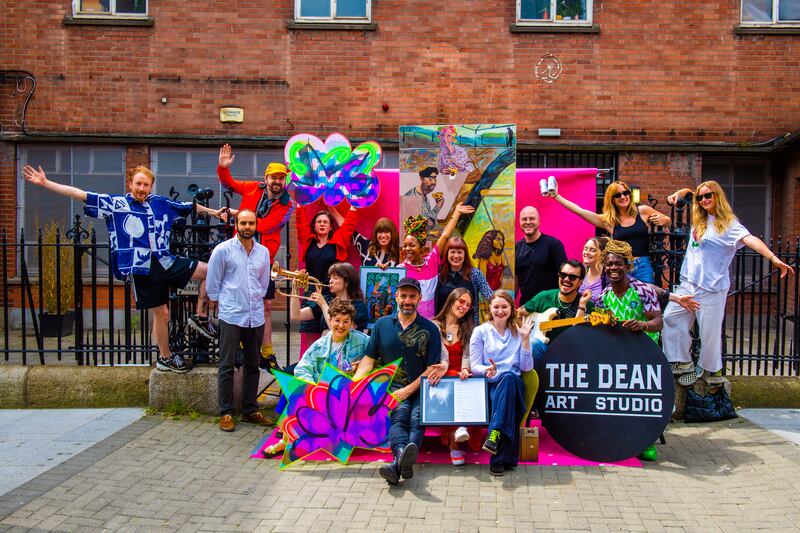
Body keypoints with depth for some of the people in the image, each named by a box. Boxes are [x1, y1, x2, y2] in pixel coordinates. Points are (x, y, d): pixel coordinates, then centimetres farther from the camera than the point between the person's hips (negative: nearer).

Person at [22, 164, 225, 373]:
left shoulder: (160, 203, 10)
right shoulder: (115, 203, 1)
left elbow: (189, 206, 20)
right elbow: (79, 194, -2)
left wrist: (212, 211, 24)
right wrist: (45, 183, -6)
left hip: (166, 261, 4)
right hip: (143, 269, -4)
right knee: (161, 313, 3)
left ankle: (200, 316, 7)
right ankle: (165, 358, 22)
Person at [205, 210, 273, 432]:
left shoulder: (263, 252, 9)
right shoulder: (223, 250, -3)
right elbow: (212, 284, 2)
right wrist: (221, 305, 6)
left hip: (256, 317, 5)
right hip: (231, 316, -4)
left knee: (252, 364, 11)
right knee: (227, 366, 0)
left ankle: (250, 410, 21)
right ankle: (226, 413, 9)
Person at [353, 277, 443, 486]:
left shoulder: (429, 329, 7)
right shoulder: (382, 324, 13)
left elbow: (432, 368, 2)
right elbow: (369, 359, 13)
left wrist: (408, 390, -9)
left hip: (420, 388, -1)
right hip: (393, 386, 1)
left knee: (417, 418, -29)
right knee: (400, 413, -29)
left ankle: (398, 464, -53)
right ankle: (403, 456, -57)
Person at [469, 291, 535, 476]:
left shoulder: (517, 332, 16)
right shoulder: (480, 332, 11)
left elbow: (526, 367, 7)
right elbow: (475, 367, 4)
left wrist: (525, 339, -2)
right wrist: (487, 370, -20)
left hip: (513, 384, 1)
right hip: (488, 385, -1)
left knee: (509, 377, -36)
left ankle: (495, 434, -46)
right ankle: (502, 457, -38)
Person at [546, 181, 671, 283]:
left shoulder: (642, 211, 4)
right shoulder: (608, 220, 6)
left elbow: (667, 220, 17)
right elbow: (579, 210, 4)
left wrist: (662, 220, -7)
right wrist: (556, 196, 2)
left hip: (643, 266, -1)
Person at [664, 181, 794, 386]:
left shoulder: (729, 224, -6)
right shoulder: (699, 219, 13)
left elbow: (750, 240, -24)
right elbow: (687, 191, 28)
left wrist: (774, 258, -38)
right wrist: (677, 194, 6)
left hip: (711, 287, -6)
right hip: (688, 283, 6)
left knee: (710, 332, -1)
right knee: (671, 318, -1)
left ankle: (712, 370, 19)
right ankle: (684, 364, 10)